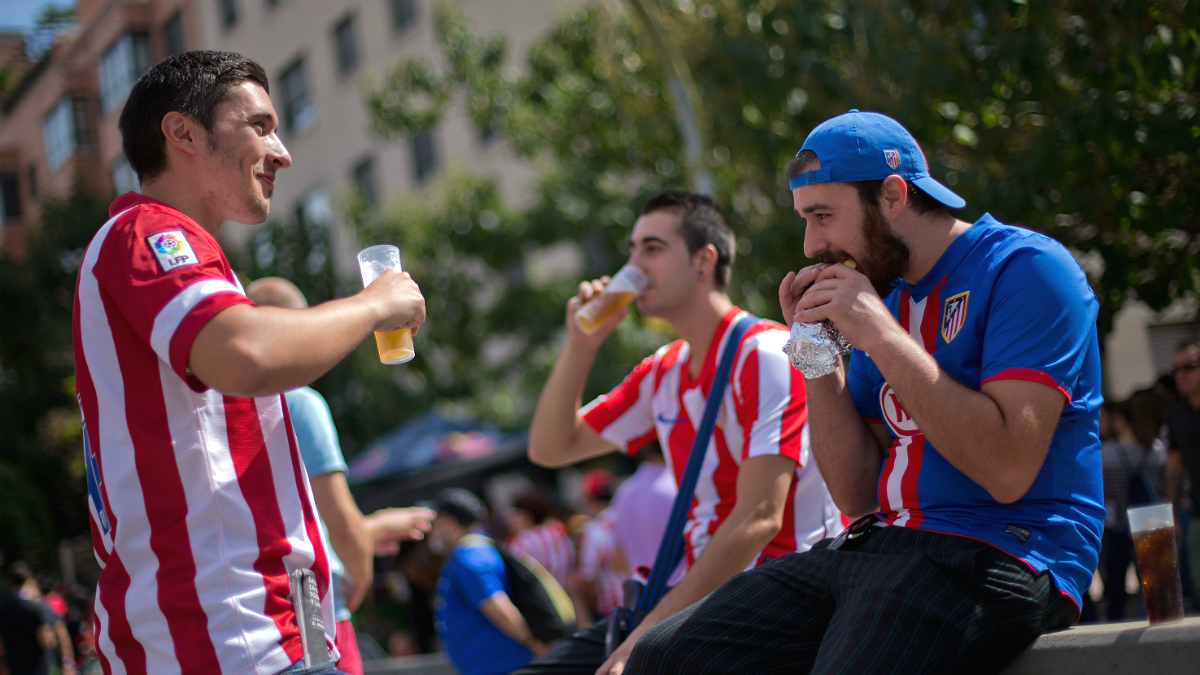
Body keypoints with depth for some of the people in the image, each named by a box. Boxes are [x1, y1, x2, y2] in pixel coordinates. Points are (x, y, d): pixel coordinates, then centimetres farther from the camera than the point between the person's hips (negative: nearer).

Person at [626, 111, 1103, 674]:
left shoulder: (1024, 266, -6)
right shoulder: (884, 297, 18)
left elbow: (1008, 470, -19)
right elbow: (858, 495, 15)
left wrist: (882, 338, -14)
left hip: (1001, 551, -7)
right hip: (882, 545, 8)